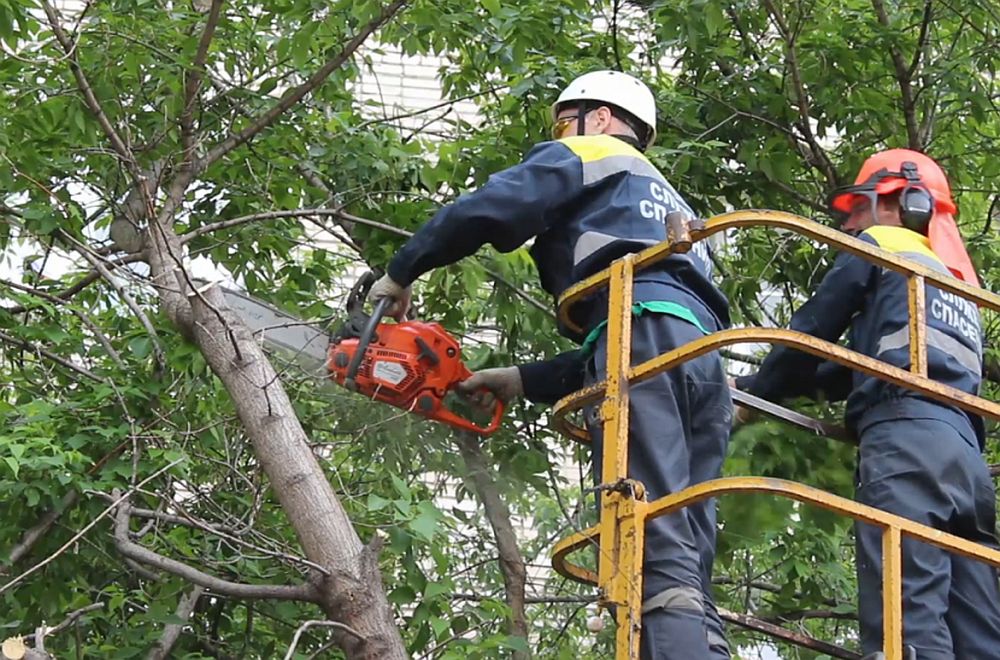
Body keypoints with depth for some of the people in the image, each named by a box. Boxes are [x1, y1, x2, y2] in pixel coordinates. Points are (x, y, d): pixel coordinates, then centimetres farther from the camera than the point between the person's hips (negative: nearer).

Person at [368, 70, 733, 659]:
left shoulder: (585, 156, 20)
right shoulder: (670, 205, 42)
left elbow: (485, 212, 3)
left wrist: (400, 273, 15)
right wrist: (524, 381, 32)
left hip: (642, 332, -8)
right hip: (702, 351, 8)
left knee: (654, 555, -21)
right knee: (685, 569, -1)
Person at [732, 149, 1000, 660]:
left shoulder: (881, 245, 15)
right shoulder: (958, 280, 36)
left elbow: (812, 330, 12)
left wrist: (755, 389, 26)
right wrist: (787, 384, 34)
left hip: (906, 440, -8)